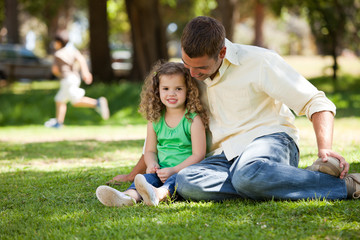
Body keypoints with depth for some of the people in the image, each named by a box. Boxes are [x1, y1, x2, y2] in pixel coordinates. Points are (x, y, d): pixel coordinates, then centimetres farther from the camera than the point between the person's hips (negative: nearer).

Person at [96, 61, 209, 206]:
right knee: (149, 176, -27)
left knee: (178, 178, -36)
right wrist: (152, 163, -6)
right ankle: (129, 196, -58)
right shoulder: (155, 120, 12)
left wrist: (174, 170, -19)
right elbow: (150, 150, 19)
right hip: (161, 171, 4)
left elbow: (198, 154, -8)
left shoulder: (193, 119, -3)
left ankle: (158, 194, -68)